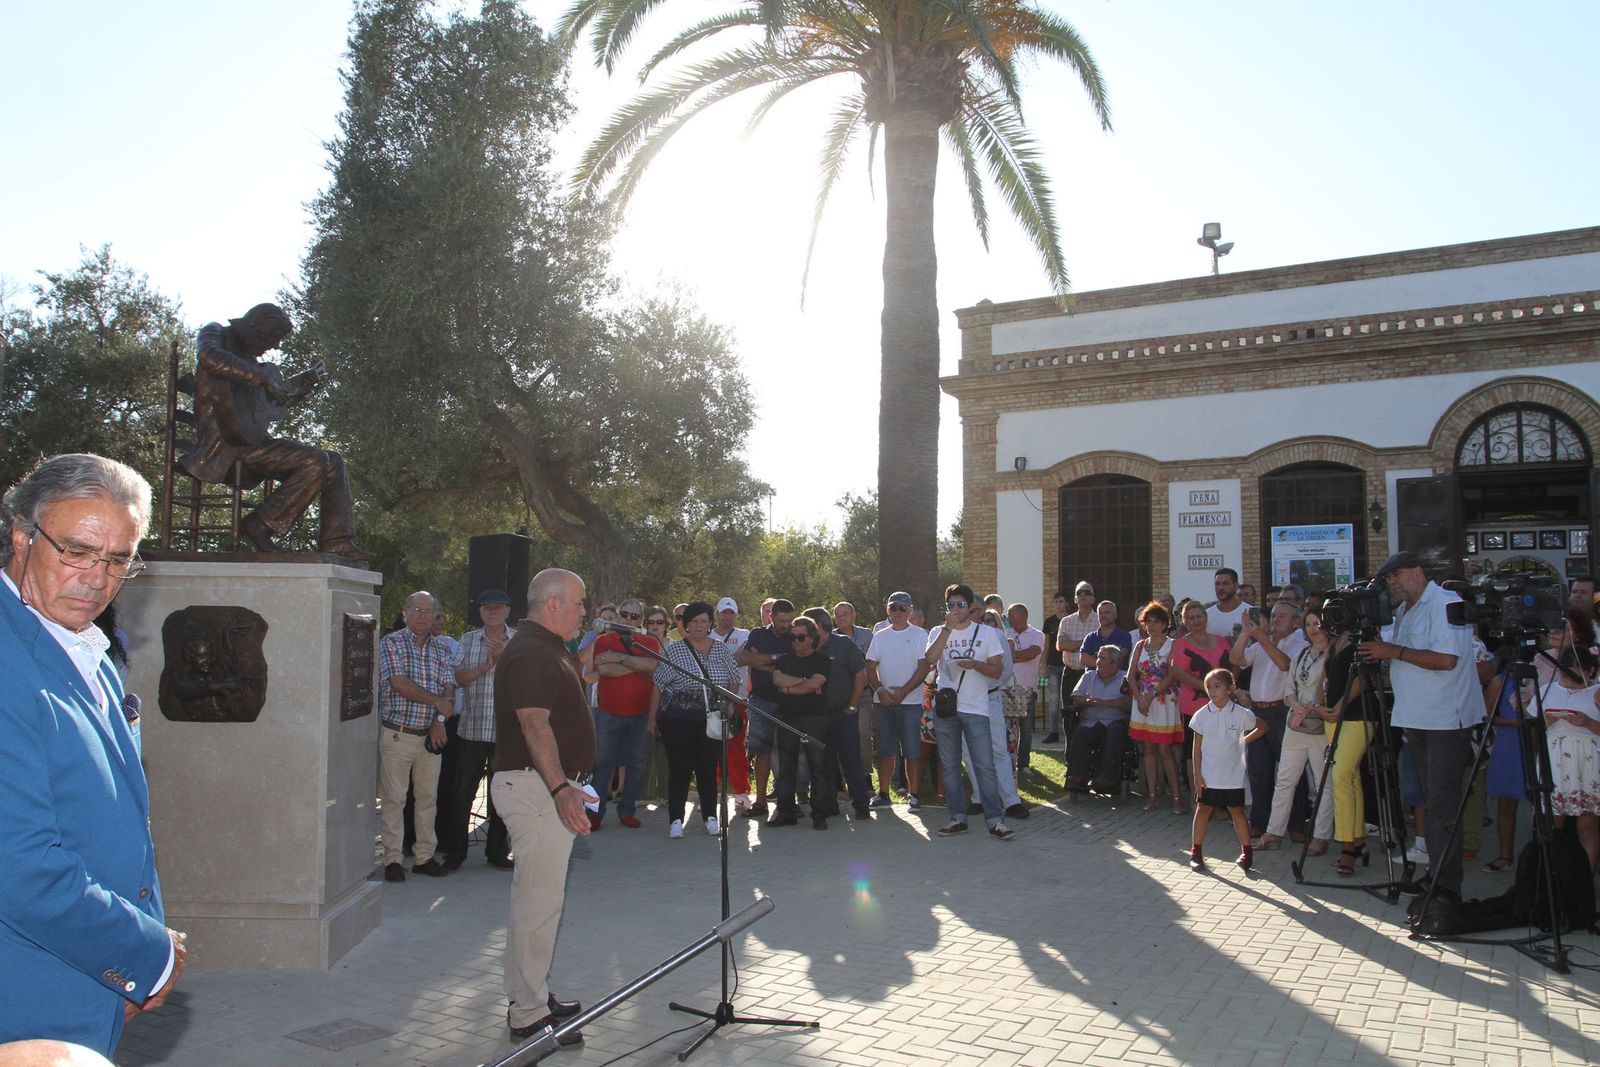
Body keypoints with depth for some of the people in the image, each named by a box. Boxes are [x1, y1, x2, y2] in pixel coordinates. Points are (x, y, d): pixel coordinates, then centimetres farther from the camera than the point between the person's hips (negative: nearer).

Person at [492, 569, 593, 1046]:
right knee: (541, 899, -7)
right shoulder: (530, 653, -17)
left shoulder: (550, 650, 16)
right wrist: (561, 788, -32)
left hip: (550, 786, 11)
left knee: (540, 895, 17)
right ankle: (528, 1016, 2)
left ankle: (532, 995, 29)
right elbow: (534, 724, -27)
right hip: (534, 787, -11)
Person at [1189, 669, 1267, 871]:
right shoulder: (1202, 715, -6)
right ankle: (1196, 852, 14)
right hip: (1208, 776, 1)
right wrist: (1197, 774, -5)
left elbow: (1262, 727, 12)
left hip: (1233, 776, 0)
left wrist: (1244, 741, 3)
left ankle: (1246, 852, 19)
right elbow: (1197, 747, -2)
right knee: (1203, 810, 7)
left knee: (1237, 811, 9)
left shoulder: (1241, 714, -7)